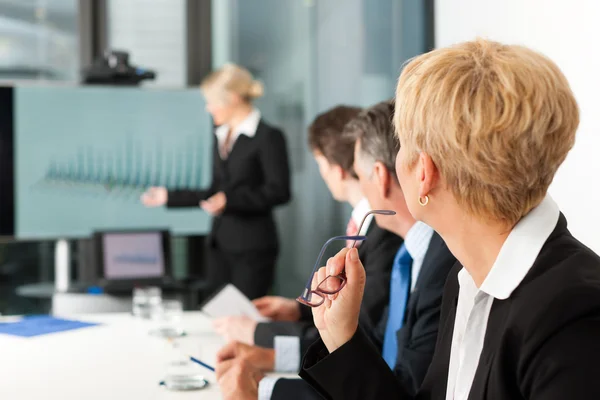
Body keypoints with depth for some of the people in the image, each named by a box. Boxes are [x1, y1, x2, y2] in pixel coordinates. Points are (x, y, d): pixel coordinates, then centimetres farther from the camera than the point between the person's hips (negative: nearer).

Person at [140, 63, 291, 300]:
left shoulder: (268, 137, -8)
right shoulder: (221, 137, 15)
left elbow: (279, 191, -14)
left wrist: (229, 200, -22)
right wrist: (170, 197, 20)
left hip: (252, 247, -7)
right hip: (219, 244, 7)